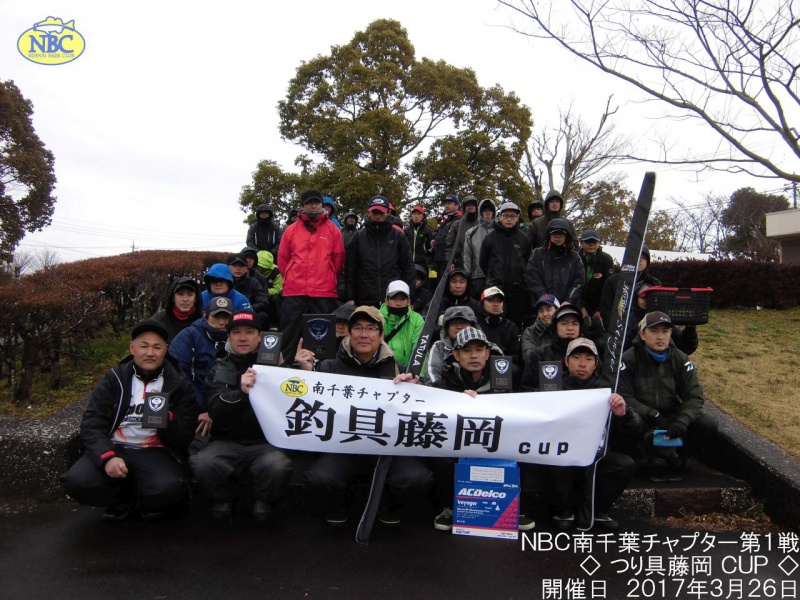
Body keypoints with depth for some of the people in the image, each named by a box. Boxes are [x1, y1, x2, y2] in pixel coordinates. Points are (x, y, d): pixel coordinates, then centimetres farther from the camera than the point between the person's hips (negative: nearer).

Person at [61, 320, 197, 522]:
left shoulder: (179, 386, 7)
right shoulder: (114, 378, 10)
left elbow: (185, 437, 2)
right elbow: (91, 423, 0)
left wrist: (167, 419, -20)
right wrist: (107, 457, -19)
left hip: (156, 452, -2)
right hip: (114, 447, 2)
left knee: (168, 489, -33)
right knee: (76, 482, -27)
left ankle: (147, 502, 5)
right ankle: (127, 498, 4)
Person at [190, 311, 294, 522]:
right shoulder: (219, 370, 10)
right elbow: (215, 412, -5)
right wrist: (239, 392, -24)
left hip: (265, 442, -1)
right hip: (227, 442, 1)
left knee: (278, 466, -32)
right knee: (202, 464, -29)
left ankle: (264, 502, 1)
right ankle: (223, 500, 4)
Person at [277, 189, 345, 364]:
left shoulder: (333, 230, 8)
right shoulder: (291, 230, 10)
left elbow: (339, 259, 10)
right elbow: (282, 259, 14)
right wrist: (292, 279, 11)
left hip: (324, 293, -1)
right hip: (294, 292, 1)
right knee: (289, 336, 4)